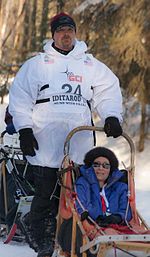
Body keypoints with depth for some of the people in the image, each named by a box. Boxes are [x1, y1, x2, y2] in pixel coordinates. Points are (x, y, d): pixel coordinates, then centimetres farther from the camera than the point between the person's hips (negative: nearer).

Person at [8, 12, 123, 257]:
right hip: (46, 144, -2)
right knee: (46, 196, -4)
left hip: (79, 145, 2)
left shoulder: (91, 65, 17)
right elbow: (20, 97, 7)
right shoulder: (37, 64, 10)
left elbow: (109, 92, 14)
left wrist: (112, 117, -4)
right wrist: (24, 129, -2)